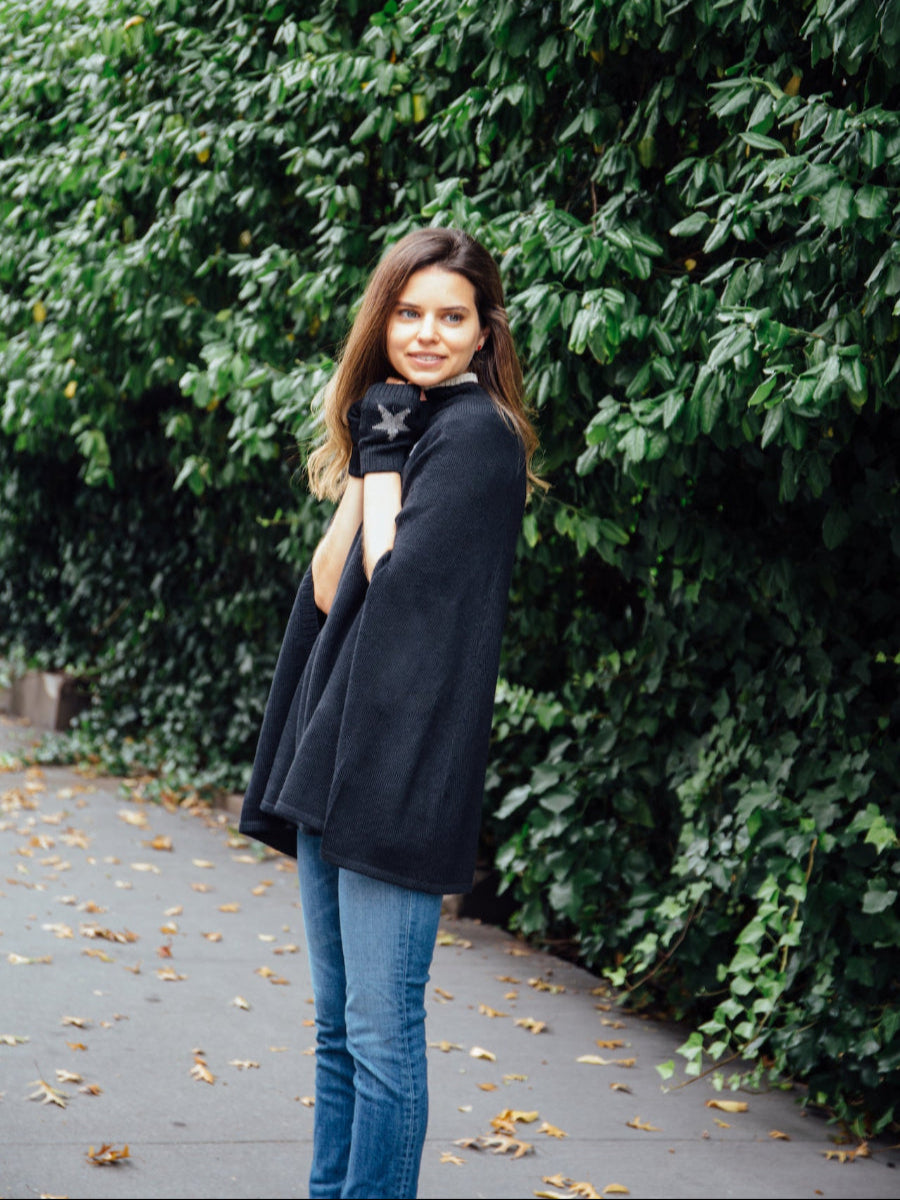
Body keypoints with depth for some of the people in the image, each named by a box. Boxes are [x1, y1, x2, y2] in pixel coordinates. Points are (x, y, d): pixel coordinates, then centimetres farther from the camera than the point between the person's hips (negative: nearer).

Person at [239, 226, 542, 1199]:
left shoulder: (477, 434, -8)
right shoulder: (393, 425, 17)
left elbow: (395, 576, -18)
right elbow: (326, 585, 7)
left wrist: (383, 455, -7)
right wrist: (373, 457, 1)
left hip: (399, 772, -9)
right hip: (330, 759, 9)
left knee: (379, 1035, -4)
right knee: (337, 1031, 15)